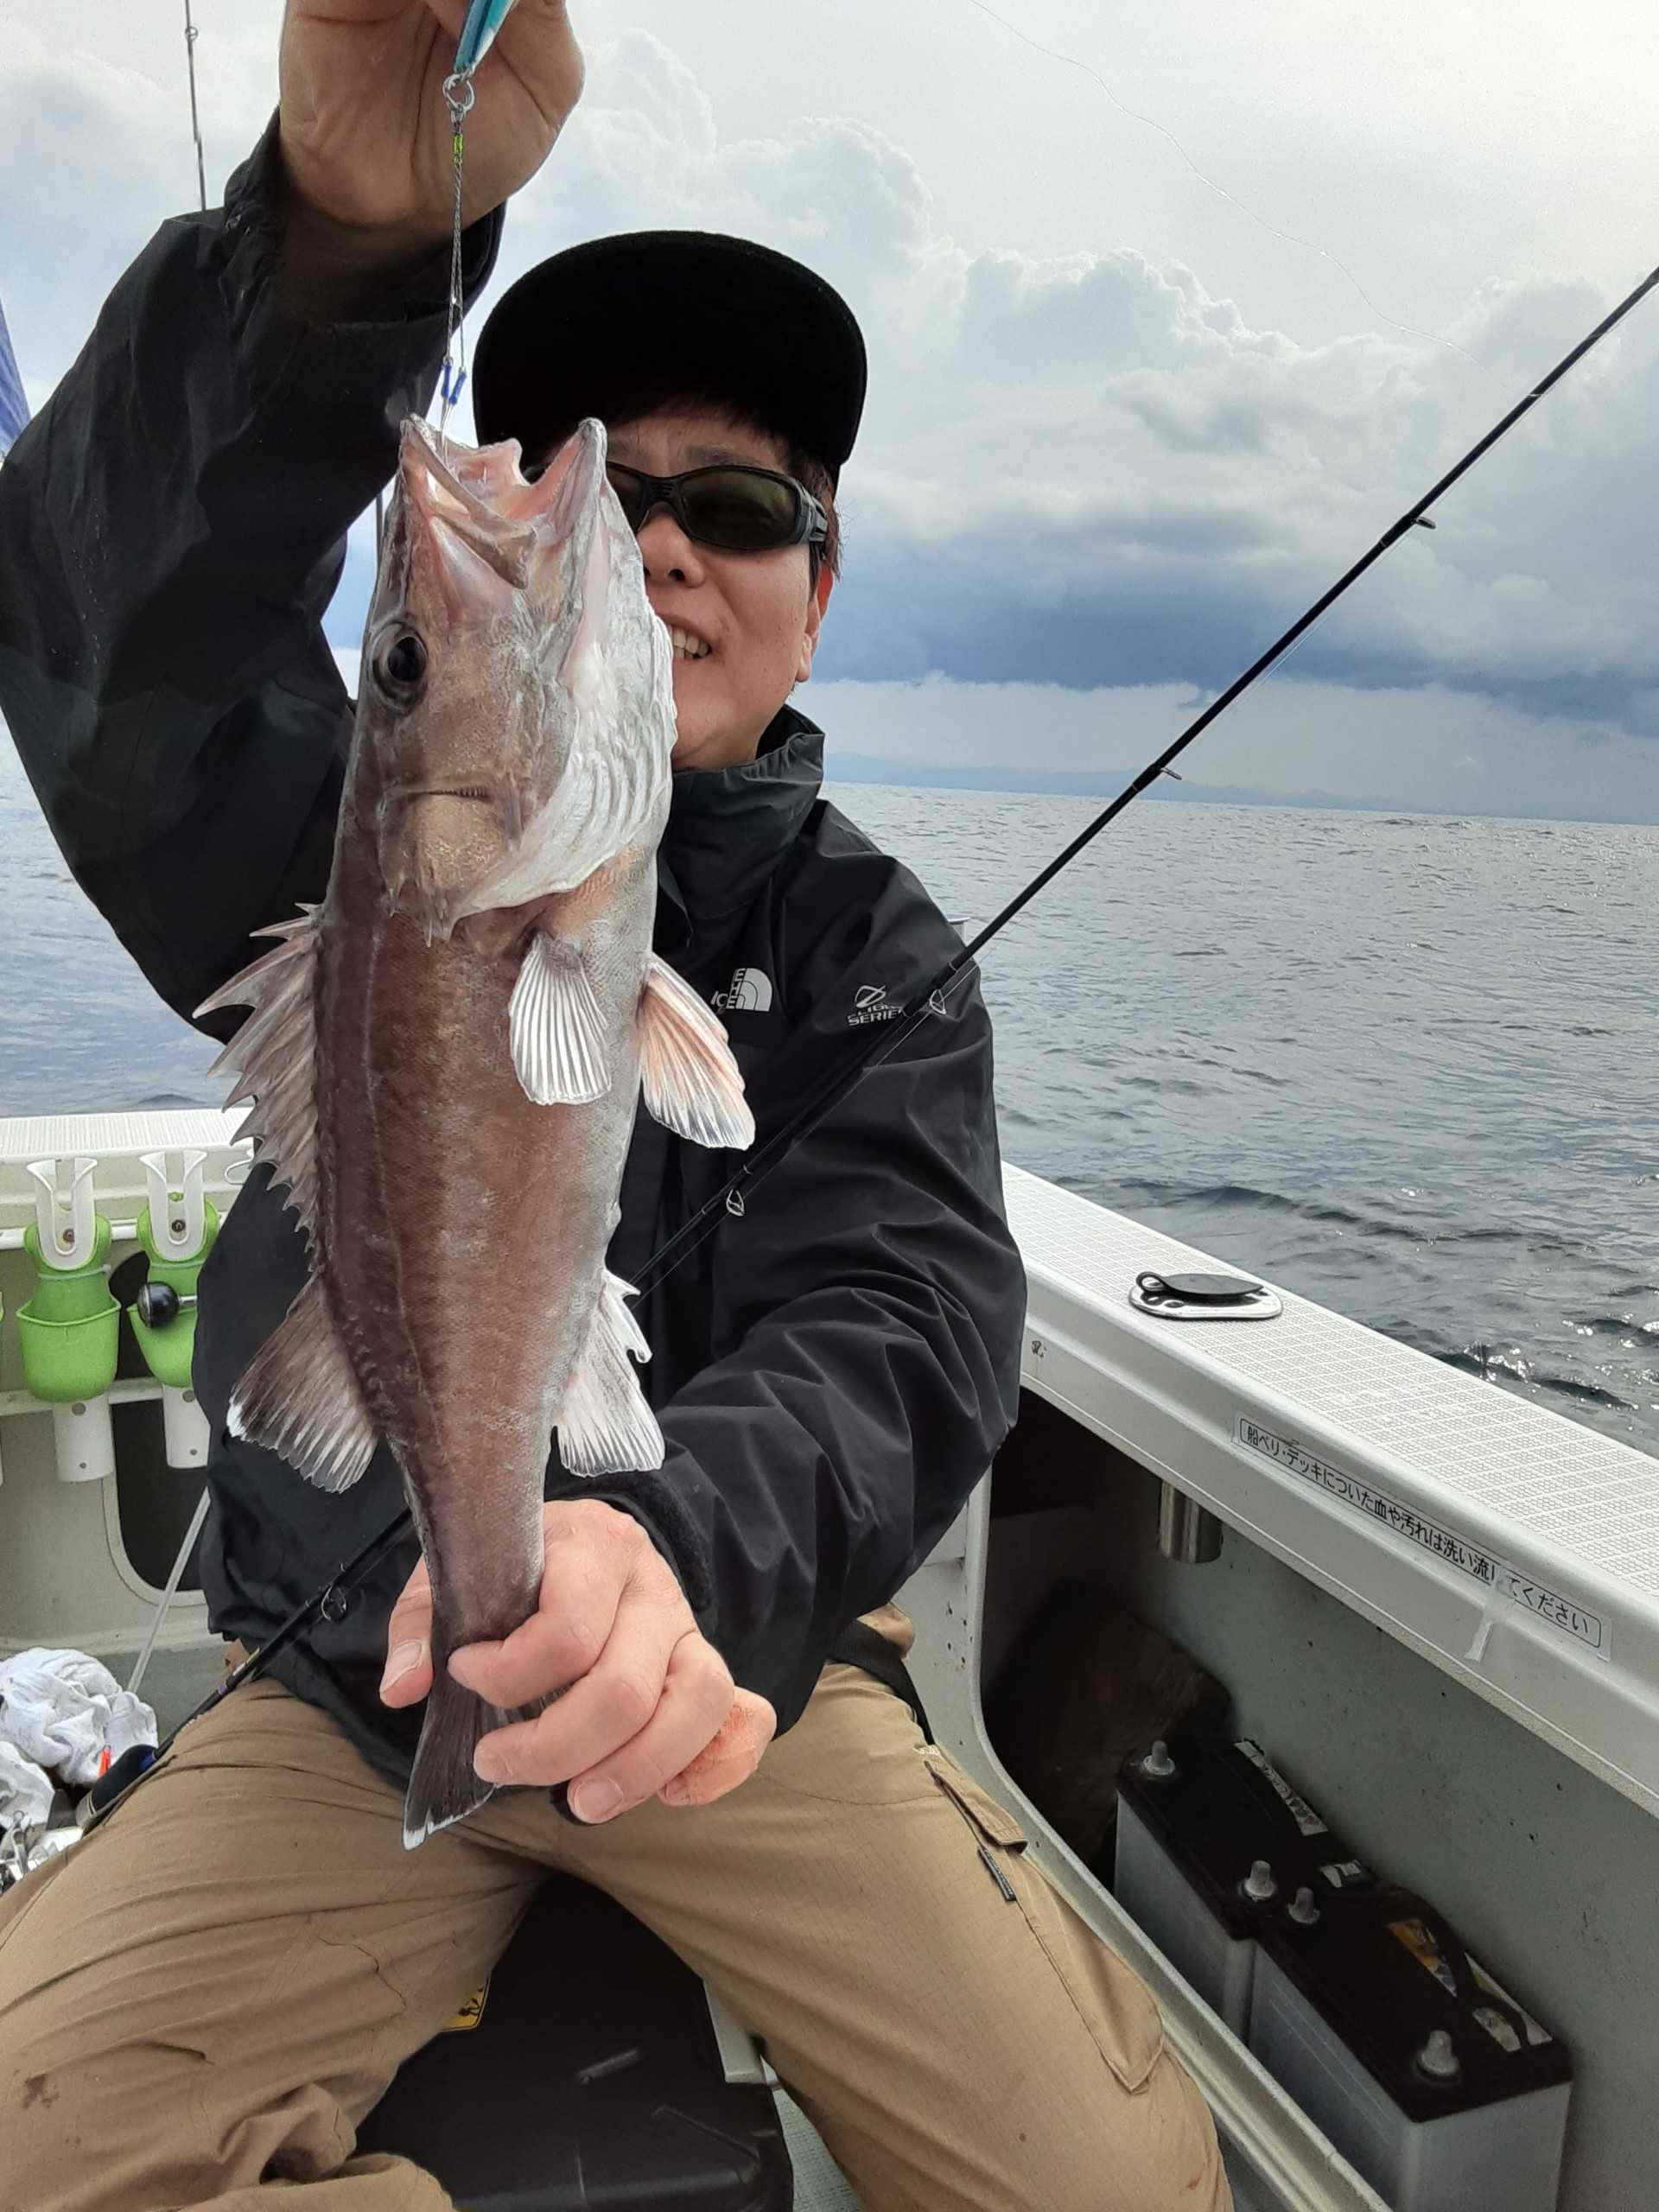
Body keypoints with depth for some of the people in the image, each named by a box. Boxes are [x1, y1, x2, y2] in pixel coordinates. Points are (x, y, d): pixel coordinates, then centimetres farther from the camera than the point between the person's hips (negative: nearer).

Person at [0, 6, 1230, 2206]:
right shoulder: (354, 844, -2)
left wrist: (673, 1545, -40)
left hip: (724, 1671, 0)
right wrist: (344, 228, -41)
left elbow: (904, 1328, -19)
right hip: (342, 1694, 1)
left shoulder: (865, 945, -3)